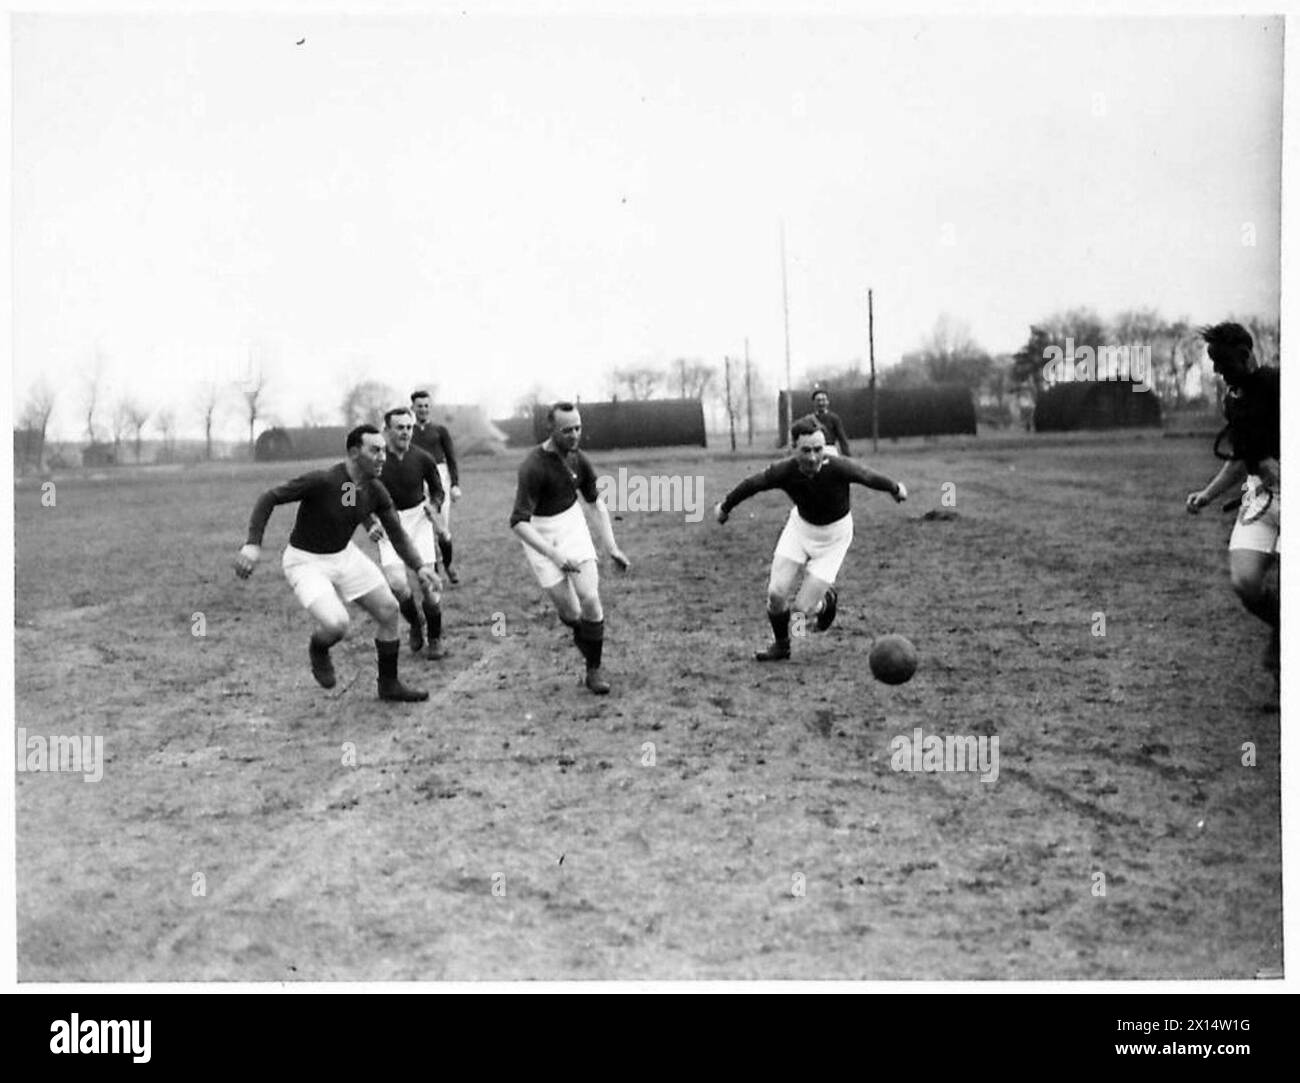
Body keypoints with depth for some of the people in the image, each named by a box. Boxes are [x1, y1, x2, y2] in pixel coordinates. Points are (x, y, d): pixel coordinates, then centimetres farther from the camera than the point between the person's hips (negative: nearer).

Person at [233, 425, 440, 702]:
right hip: (306, 562, -7)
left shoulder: (376, 491, -9)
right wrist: (253, 544, -32)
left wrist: (420, 567, -17)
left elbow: (397, 534, 0)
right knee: (336, 624, -26)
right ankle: (319, 650, 12)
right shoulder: (322, 481, -29)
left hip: (343, 554, 7)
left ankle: (389, 684, 21)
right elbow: (268, 498, -22)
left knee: (388, 610, 3)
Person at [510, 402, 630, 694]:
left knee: (590, 598, -8)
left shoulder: (578, 460, -6)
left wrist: (612, 548, 2)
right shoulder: (534, 467, -26)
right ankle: (582, 635, 36)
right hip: (540, 536, -4)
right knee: (568, 610, -1)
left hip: (572, 525, 4)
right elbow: (519, 522, -31)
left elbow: (595, 503, 10)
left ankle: (593, 671, 6)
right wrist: (555, 555, -38)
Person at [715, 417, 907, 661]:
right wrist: (725, 507, 8)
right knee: (776, 593, -6)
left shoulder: (838, 469, -33)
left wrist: (895, 489, 7)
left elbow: (868, 476, -13)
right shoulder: (784, 471, -26)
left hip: (833, 536, -2)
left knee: (804, 607, -6)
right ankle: (781, 645, 22)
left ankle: (828, 599, 31)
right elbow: (752, 484, -8)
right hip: (800, 525, 2)